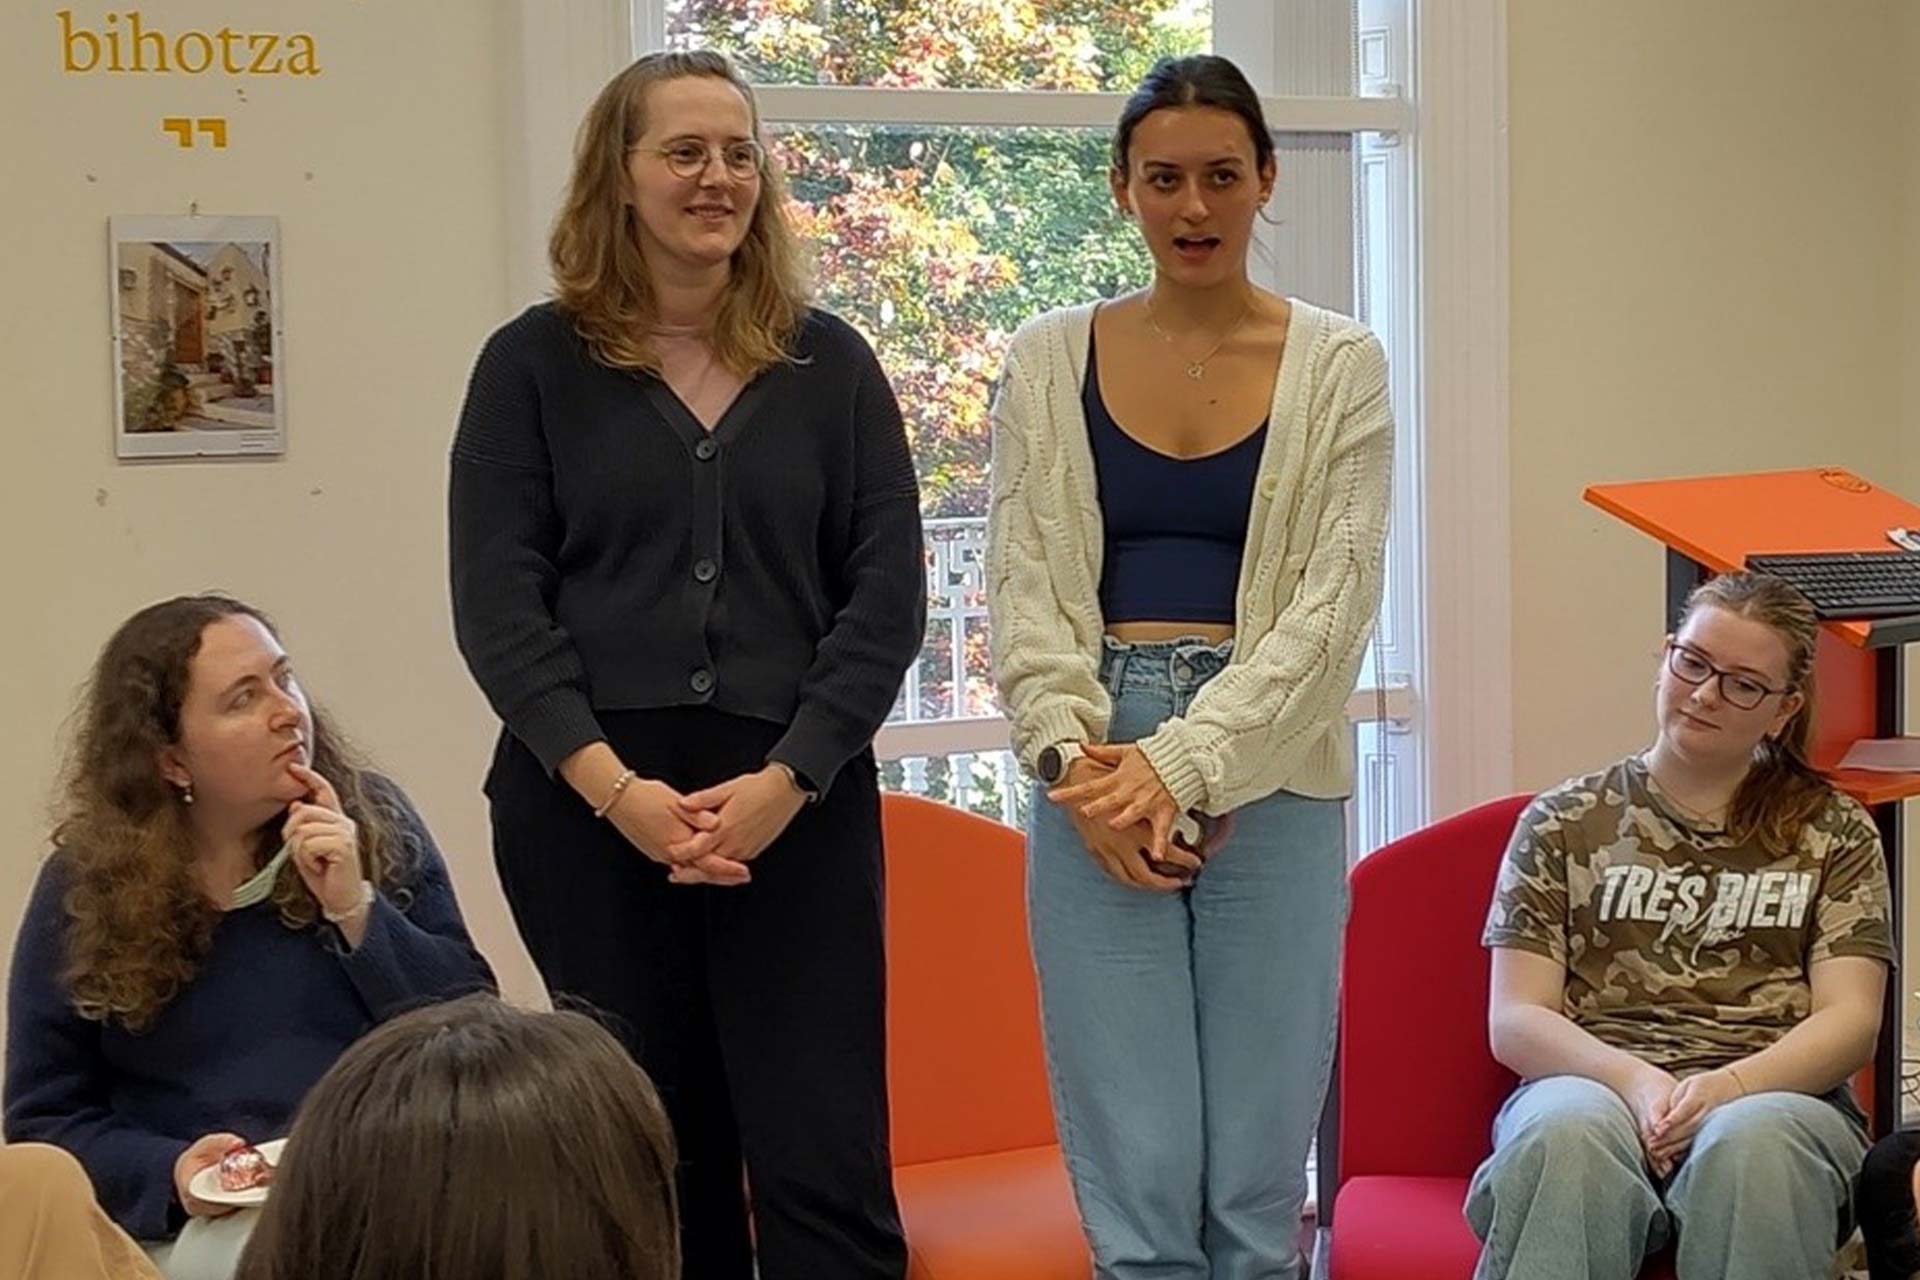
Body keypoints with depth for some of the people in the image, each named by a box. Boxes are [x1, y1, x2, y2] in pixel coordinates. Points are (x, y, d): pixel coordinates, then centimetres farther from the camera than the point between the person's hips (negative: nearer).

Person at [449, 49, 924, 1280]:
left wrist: (786, 779, -10)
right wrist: (616, 787, -13)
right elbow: (496, 604, -1)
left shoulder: (830, 364, 9)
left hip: (800, 803, 0)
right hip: (587, 807, 0)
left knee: (827, 1169, -4)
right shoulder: (534, 364, 5)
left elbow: (887, 594, 3)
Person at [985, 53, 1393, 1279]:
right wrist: (1071, 754, -11)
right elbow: (1024, 585, 4)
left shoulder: (1338, 366, 3)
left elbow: (1333, 596, -4)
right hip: (1095, 786, 1)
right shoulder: (1051, 361, 7)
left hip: (1268, 782, -1)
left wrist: (1187, 762, -13)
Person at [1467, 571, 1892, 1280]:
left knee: (1750, 1141, -39)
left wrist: (1725, 1086, -14)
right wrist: (1633, 1079, -13)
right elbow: (1514, 1021, 8)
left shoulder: (1834, 831, 19)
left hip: (1775, 1093, 0)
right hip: (1593, 1082, 0)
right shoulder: (1564, 822, 17)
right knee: (1569, 1135, -38)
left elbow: (1850, 1022, 7)